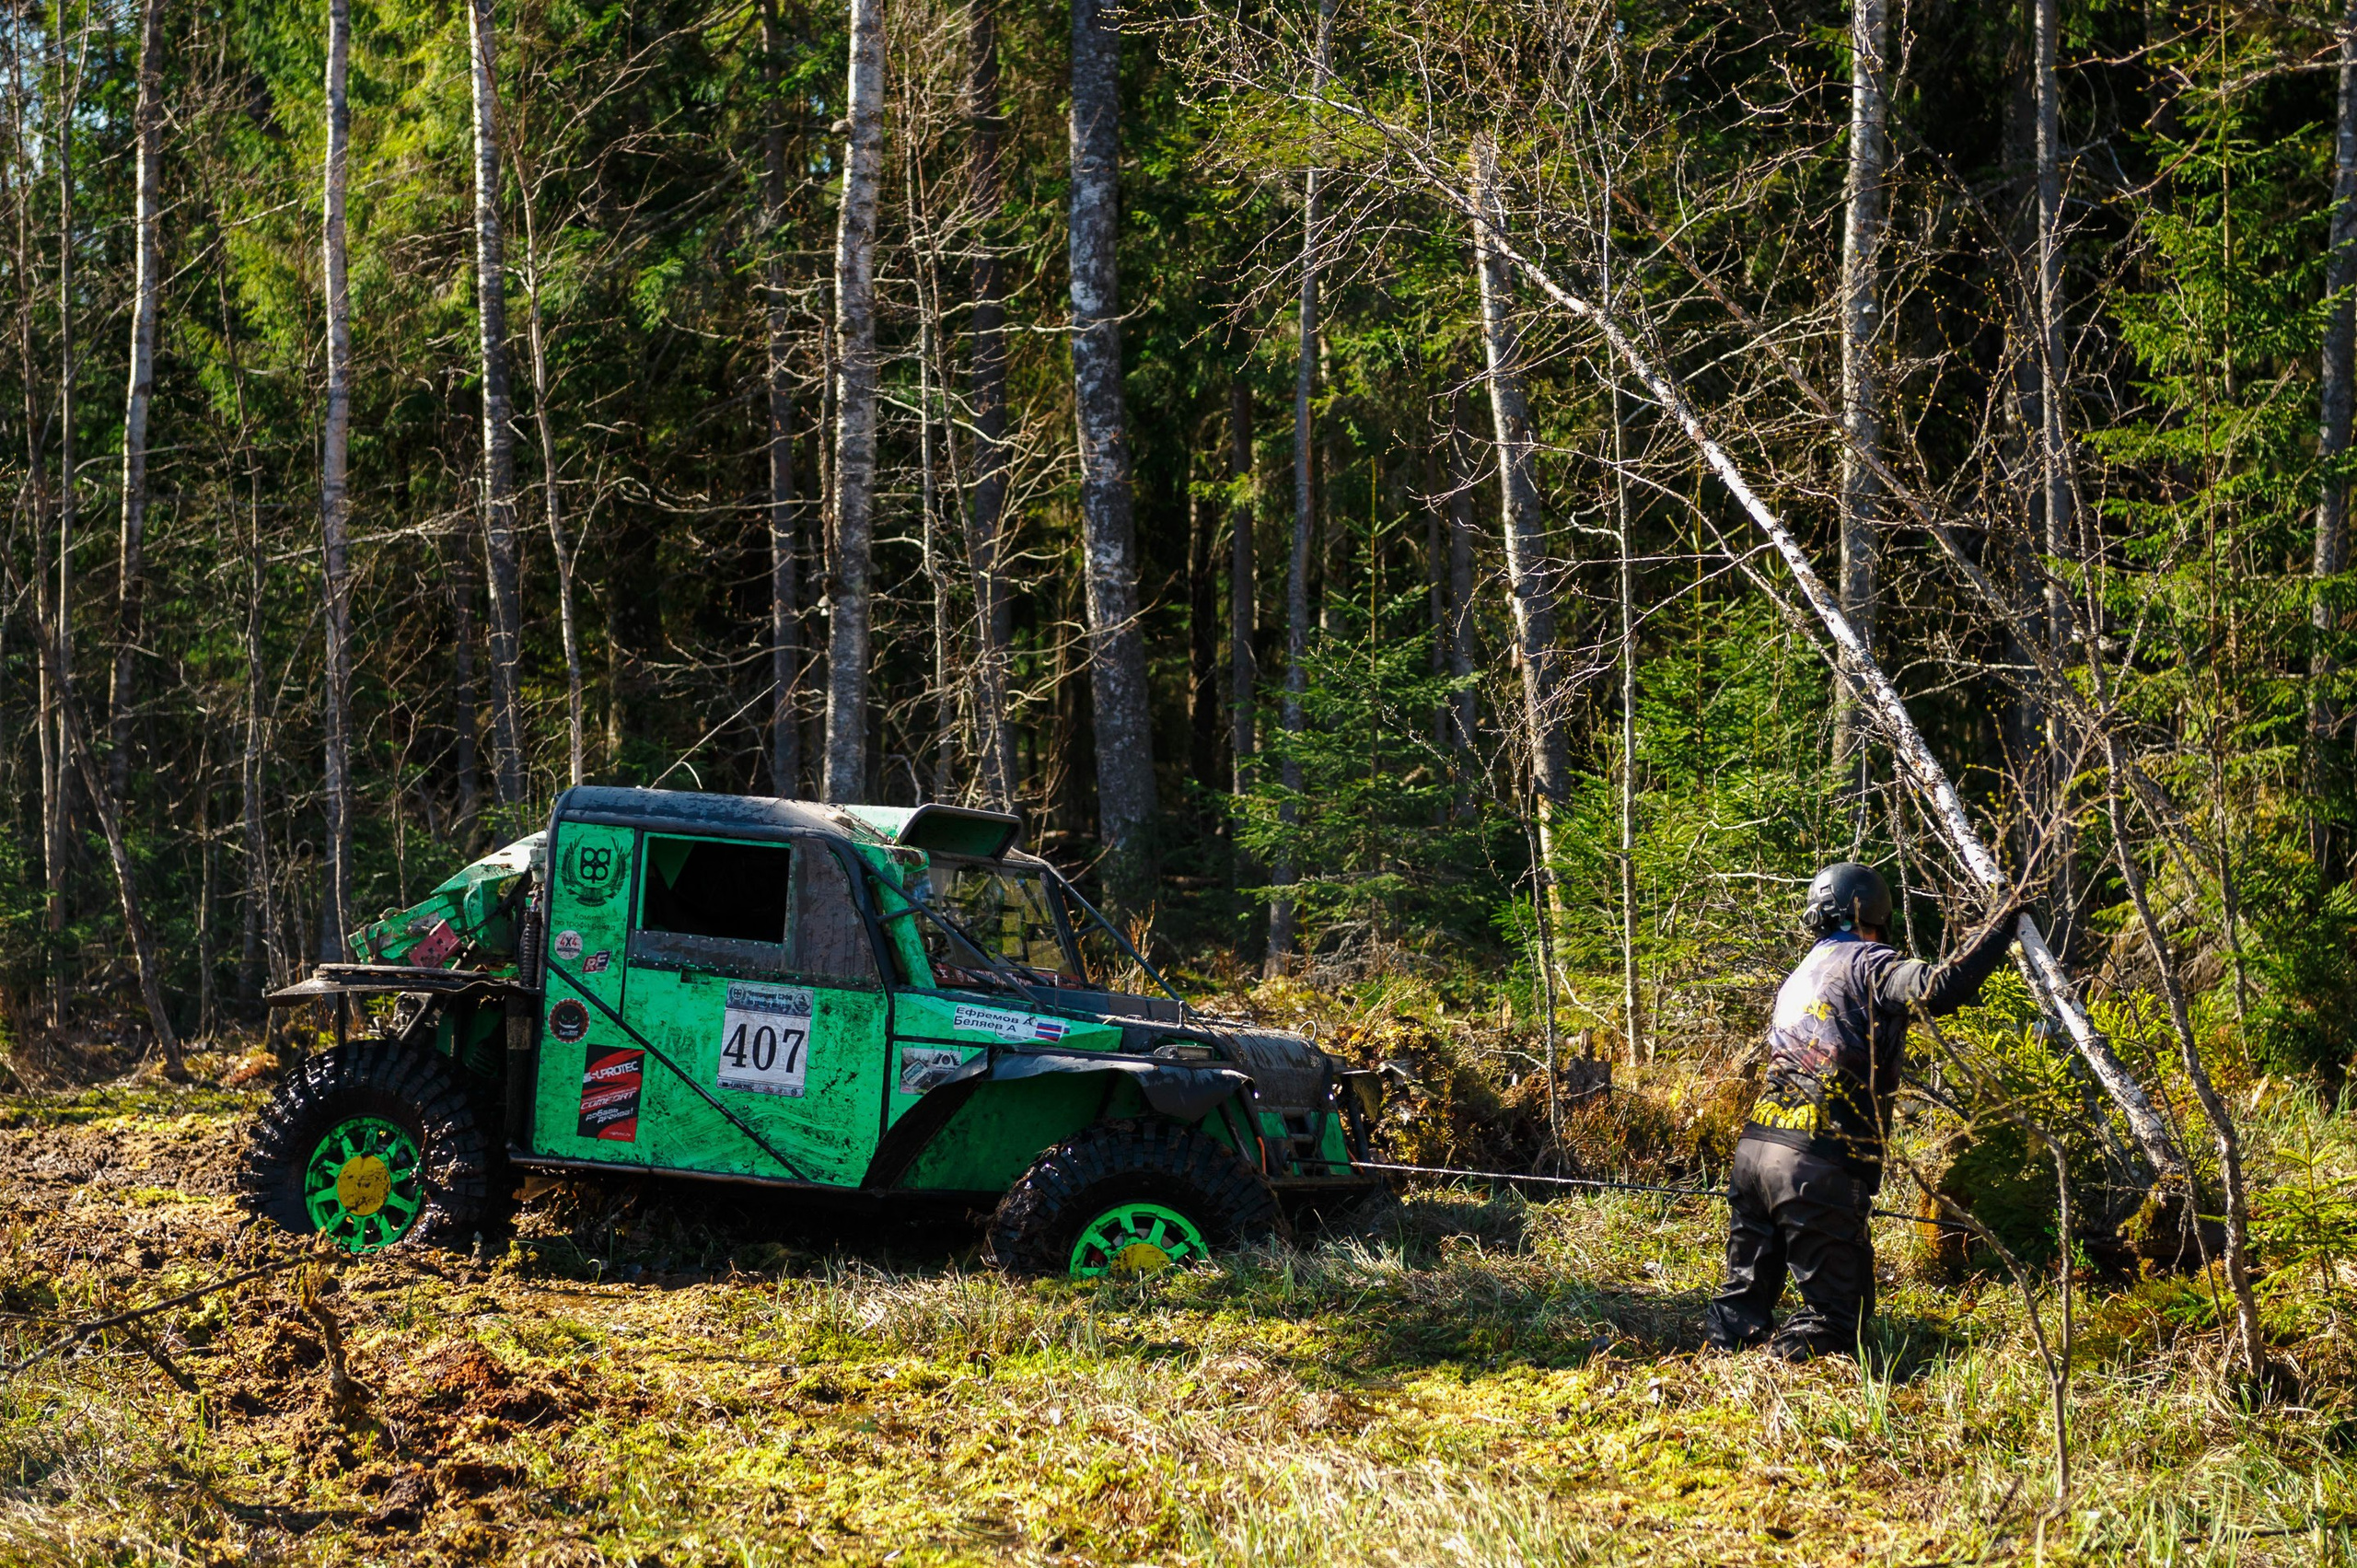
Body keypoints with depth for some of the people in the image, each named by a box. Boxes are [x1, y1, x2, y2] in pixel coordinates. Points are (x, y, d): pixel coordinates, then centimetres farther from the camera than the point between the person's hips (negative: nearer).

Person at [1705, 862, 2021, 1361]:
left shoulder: (1799, 976, 23)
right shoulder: (1863, 963, -3)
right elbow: (1940, 989, -19)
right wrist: (2003, 925, -12)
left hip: (1754, 1147, 8)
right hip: (1817, 1164, -8)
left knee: (1746, 1293, 18)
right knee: (1836, 1313, -1)